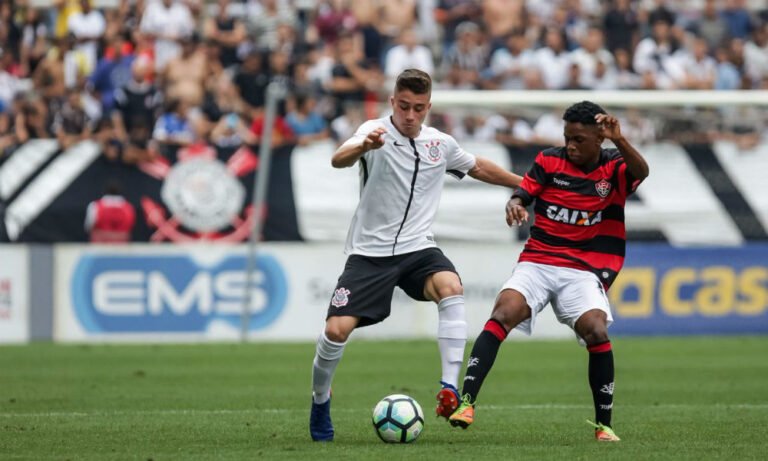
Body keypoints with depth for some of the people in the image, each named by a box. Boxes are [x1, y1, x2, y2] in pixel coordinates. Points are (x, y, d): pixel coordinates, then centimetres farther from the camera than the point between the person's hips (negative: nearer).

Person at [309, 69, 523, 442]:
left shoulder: (441, 144, 5)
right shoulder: (376, 132, -11)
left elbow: (479, 168, 25)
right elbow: (338, 160, -32)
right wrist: (363, 146, -55)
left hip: (417, 247, 3)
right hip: (369, 252, -3)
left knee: (451, 288, -29)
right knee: (337, 330, -13)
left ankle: (450, 389, -29)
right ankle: (320, 400, 17)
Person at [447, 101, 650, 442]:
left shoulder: (614, 167, 0)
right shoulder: (550, 161, 4)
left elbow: (640, 172, -20)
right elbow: (524, 191, -3)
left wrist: (619, 141, -40)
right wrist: (514, 203, -28)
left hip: (584, 271, -1)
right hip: (537, 262, 1)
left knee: (597, 332, -24)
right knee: (502, 314, -24)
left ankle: (603, 425, -8)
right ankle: (466, 403, -30)